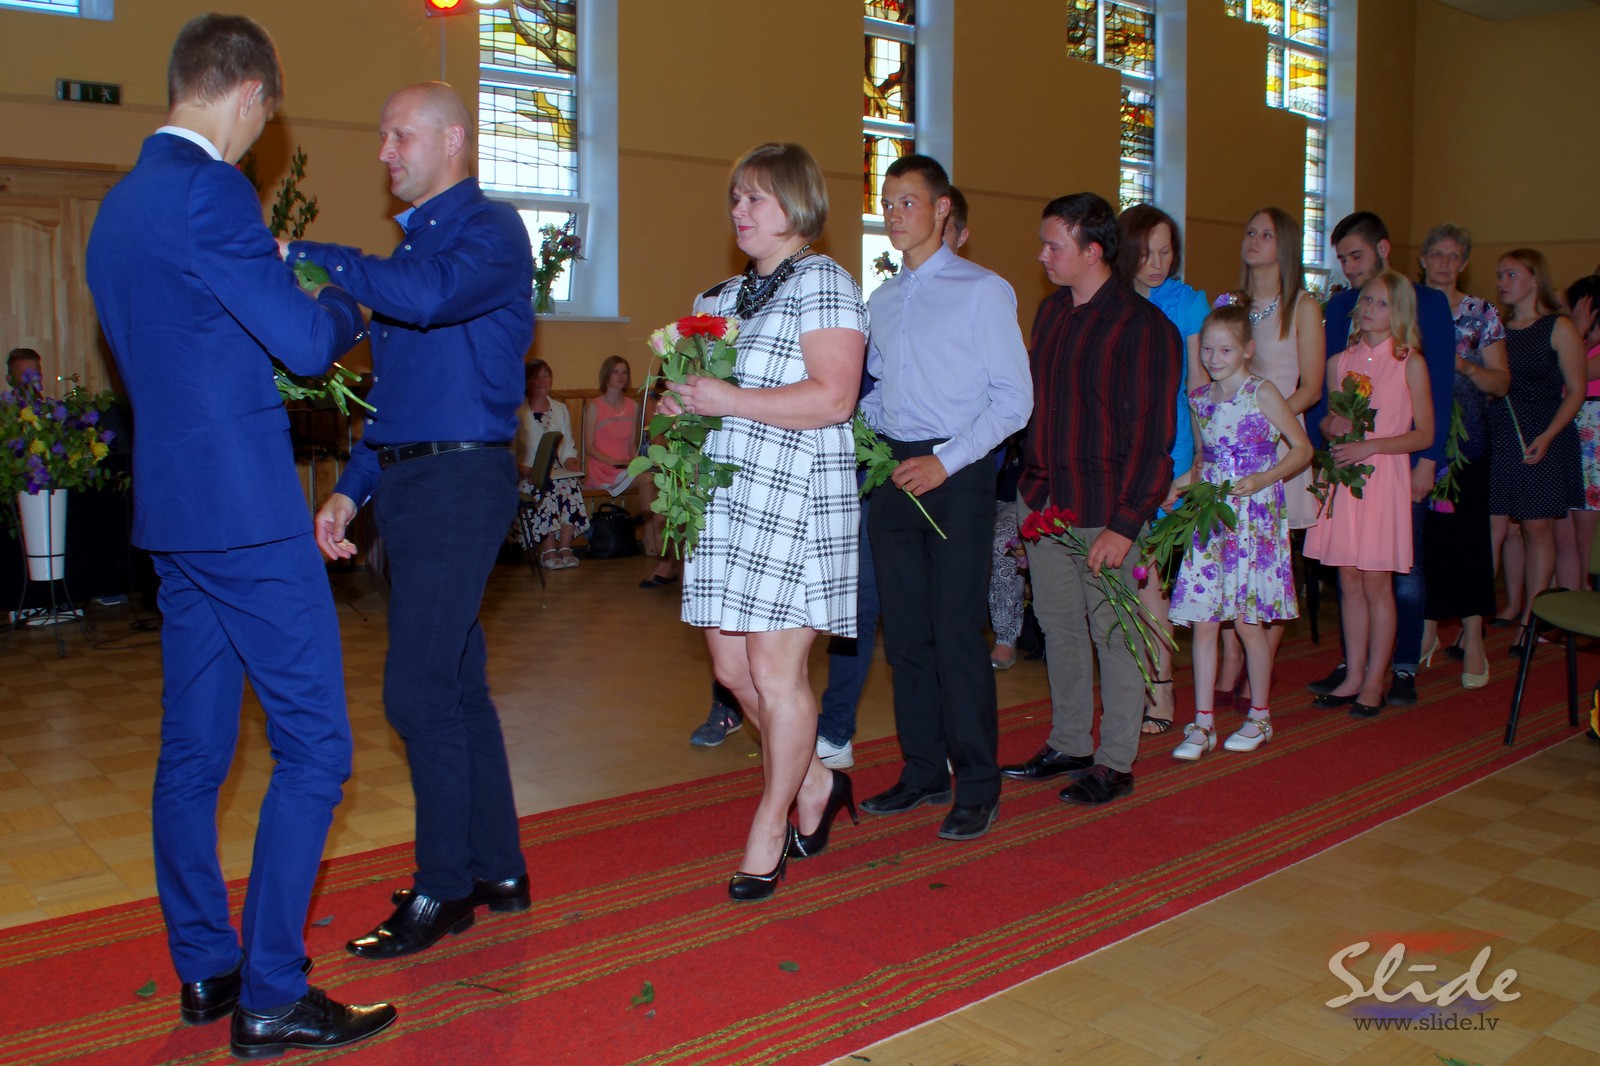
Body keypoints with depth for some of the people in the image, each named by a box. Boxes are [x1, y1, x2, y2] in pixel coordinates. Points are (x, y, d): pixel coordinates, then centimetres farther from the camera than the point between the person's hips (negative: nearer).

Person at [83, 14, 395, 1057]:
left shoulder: (119, 204, 15)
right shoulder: (210, 191, -14)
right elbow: (307, 343, -15)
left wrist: (273, 276, 28)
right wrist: (343, 297, 6)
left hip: (174, 507, 10)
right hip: (245, 507, -10)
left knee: (193, 748, 13)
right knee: (314, 745, -3)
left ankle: (204, 970, 25)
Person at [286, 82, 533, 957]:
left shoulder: (489, 230, -6)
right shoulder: (412, 244, 21)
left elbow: (429, 296, -29)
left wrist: (302, 256, -23)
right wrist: (350, 490, 16)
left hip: (462, 481, -9)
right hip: (406, 483, 9)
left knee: (419, 689, -9)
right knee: (456, 684, 12)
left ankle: (444, 889, 5)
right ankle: (497, 869, 24)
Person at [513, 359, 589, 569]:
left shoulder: (560, 409, 19)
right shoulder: (517, 412, 3)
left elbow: (568, 446, 15)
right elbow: (509, 450, -4)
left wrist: (571, 463, -5)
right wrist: (521, 468, -22)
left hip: (557, 471, 3)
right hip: (528, 475, -3)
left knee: (571, 486, -29)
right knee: (545, 491, -34)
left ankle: (564, 547, -26)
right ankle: (548, 550, -27)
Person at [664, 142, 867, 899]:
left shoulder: (821, 283, -5)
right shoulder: (722, 296, 19)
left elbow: (832, 398, -16)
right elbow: (701, 379, 29)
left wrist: (729, 401, -19)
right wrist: (681, 401, 5)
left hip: (793, 498, -8)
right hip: (724, 496, 8)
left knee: (775, 672, -2)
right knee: (732, 668, 9)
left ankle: (770, 829, 15)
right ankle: (814, 785, 31)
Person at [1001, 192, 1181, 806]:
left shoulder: (1143, 326, -11)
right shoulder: (1050, 312, 11)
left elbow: (1151, 436, -14)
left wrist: (1126, 524, -18)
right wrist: (1029, 488, 12)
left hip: (1104, 511, -7)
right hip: (1042, 502, 7)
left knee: (1113, 633, 3)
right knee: (1059, 625, 14)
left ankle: (1115, 763, 16)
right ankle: (1068, 745, 28)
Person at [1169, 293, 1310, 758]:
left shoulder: (1262, 393, -5)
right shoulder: (1199, 399, 9)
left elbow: (1303, 448, -2)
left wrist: (1262, 480, -15)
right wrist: (1182, 484, 1)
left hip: (1254, 521, -4)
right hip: (1209, 520, 4)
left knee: (1249, 622, 1)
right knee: (1202, 623, 1)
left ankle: (1259, 717, 19)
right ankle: (1203, 724, 8)